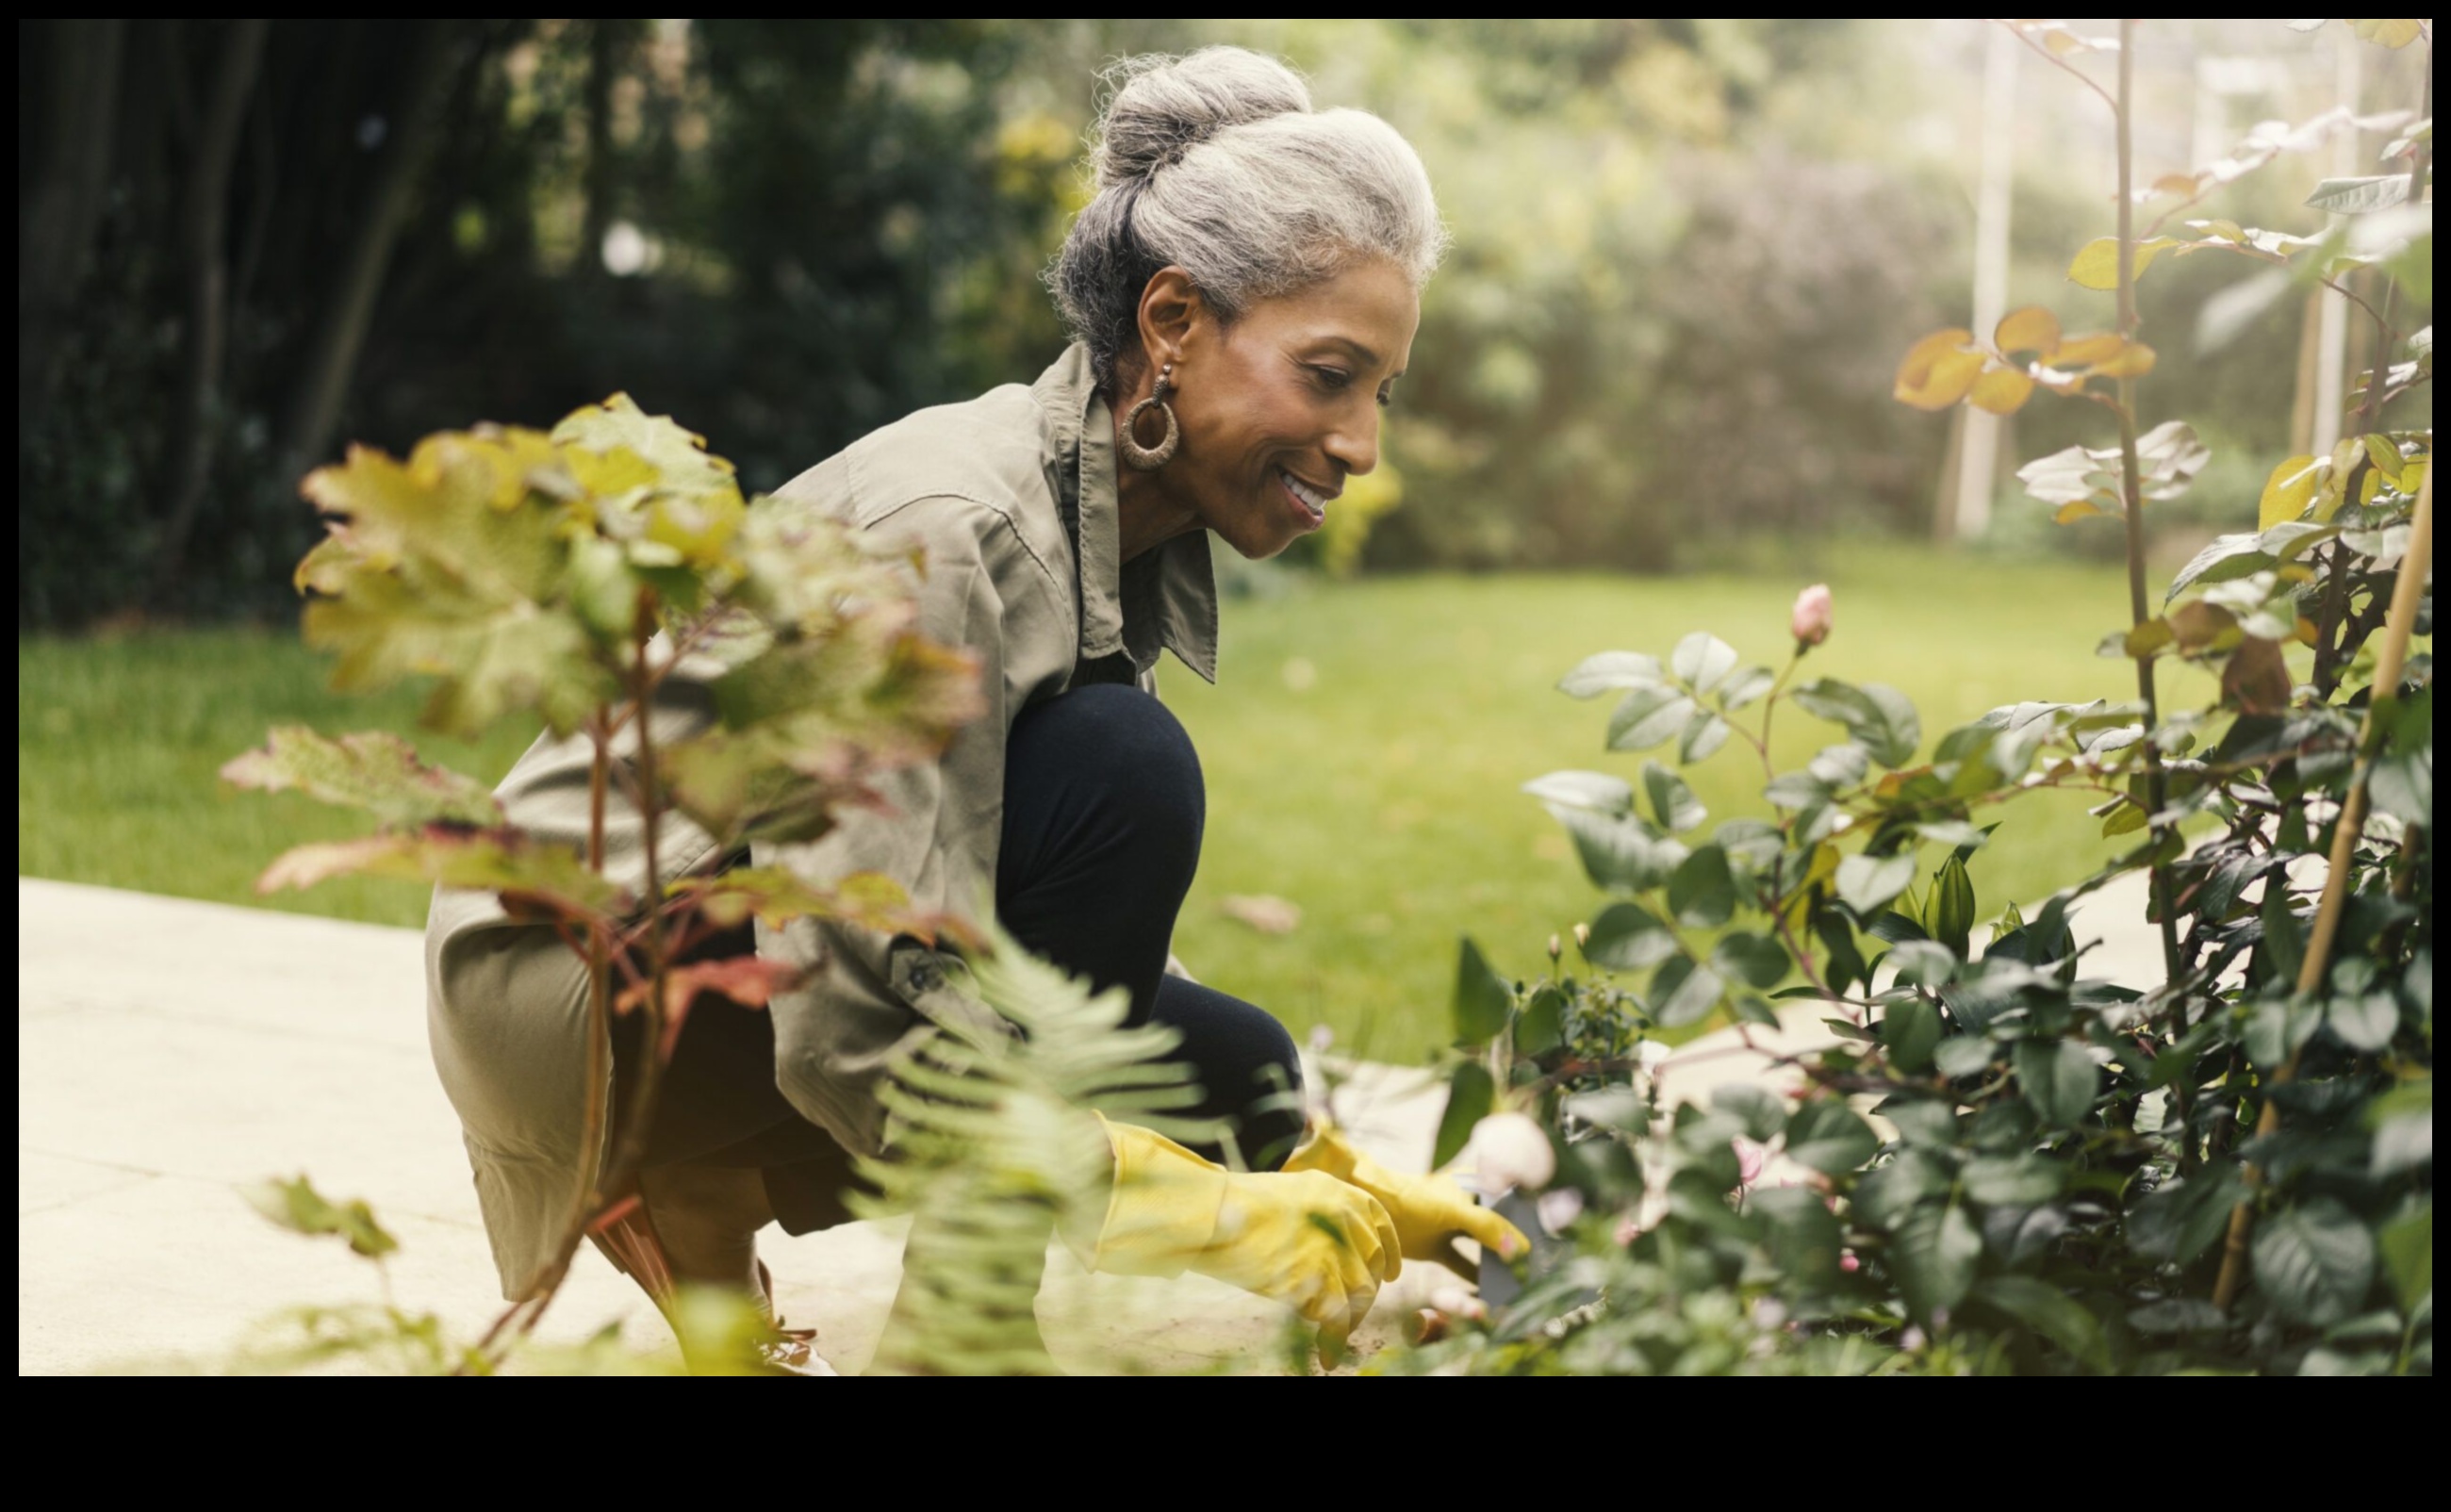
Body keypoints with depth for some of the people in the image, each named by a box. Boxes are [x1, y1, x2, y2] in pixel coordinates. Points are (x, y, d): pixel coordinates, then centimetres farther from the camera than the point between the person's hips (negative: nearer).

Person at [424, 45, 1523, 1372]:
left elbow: (1087, 947, 7)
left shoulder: (1139, 541, 2)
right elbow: (858, 1026, -31)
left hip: (768, 969, 9)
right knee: (1118, 770, -24)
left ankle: (703, 1210, 8)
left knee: (1233, 1072, -1)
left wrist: (1320, 1173, -2)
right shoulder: (953, 529, -26)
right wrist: (1223, 1220, -29)